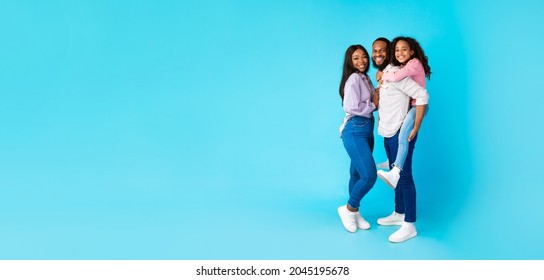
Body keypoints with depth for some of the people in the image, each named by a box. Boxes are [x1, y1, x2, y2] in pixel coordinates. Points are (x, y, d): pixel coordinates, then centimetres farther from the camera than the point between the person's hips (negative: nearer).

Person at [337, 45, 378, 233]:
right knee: (369, 175, -13)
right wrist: (375, 105, -7)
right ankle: (348, 209, 7)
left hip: (366, 129, 9)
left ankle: (355, 212, 25)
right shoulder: (354, 78, -11)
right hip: (355, 131, -9)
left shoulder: (365, 78, 16)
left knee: (358, 174, 13)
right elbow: (352, 107, -18)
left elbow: (370, 102, 14)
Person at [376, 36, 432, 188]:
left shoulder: (415, 63, -14)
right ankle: (393, 161, 31)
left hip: (418, 106, -10)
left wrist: (383, 76, -10)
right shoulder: (401, 66, 14)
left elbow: (396, 77, -26)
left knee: (403, 136, -27)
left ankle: (395, 173, -39)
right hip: (407, 106, 10)